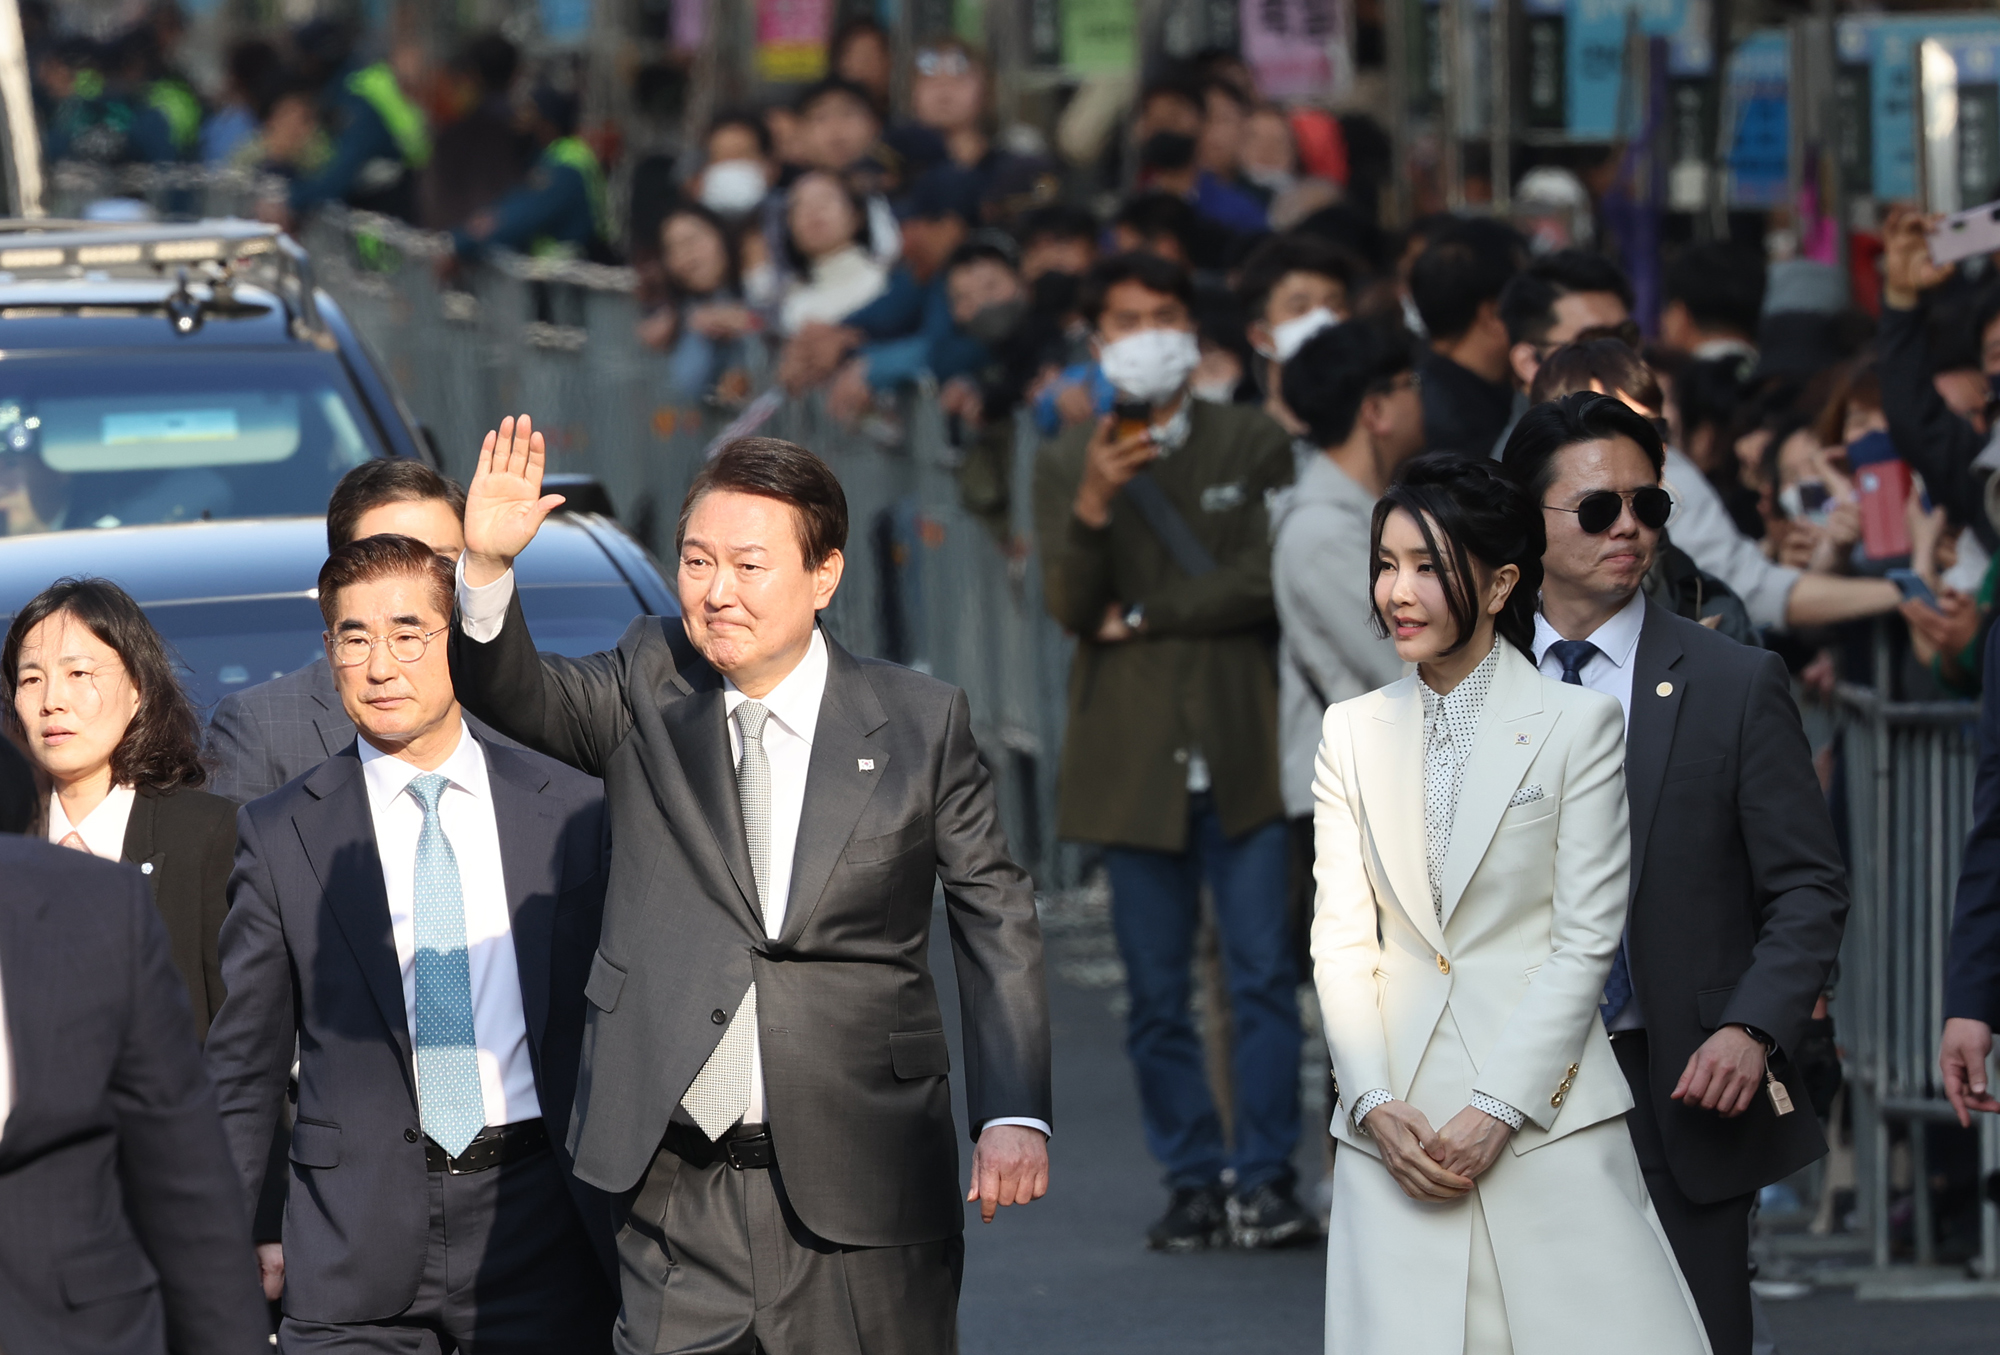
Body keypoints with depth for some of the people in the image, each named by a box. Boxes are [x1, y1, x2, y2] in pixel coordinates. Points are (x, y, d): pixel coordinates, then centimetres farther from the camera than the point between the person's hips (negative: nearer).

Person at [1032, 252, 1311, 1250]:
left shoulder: (1254, 445, 7)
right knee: (1157, 997, 2)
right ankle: (1192, 1181, 9)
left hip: (1244, 745, -1)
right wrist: (1092, 508, -19)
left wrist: (1142, 617, -3)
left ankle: (1267, 1177, -2)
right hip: (1133, 753, 1)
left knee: (1264, 976, -6)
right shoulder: (1066, 464, 9)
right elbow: (1069, 606, -2)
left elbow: (1266, 581, -3)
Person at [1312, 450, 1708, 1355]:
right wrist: (1374, 1105, -6)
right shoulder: (1354, 733, 11)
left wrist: (1495, 1112, -10)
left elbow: (1585, 939, -4)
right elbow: (1341, 939, 8)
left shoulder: (1578, 723, 0)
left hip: (1543, 1106, -3)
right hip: (1396, 1123, 3)